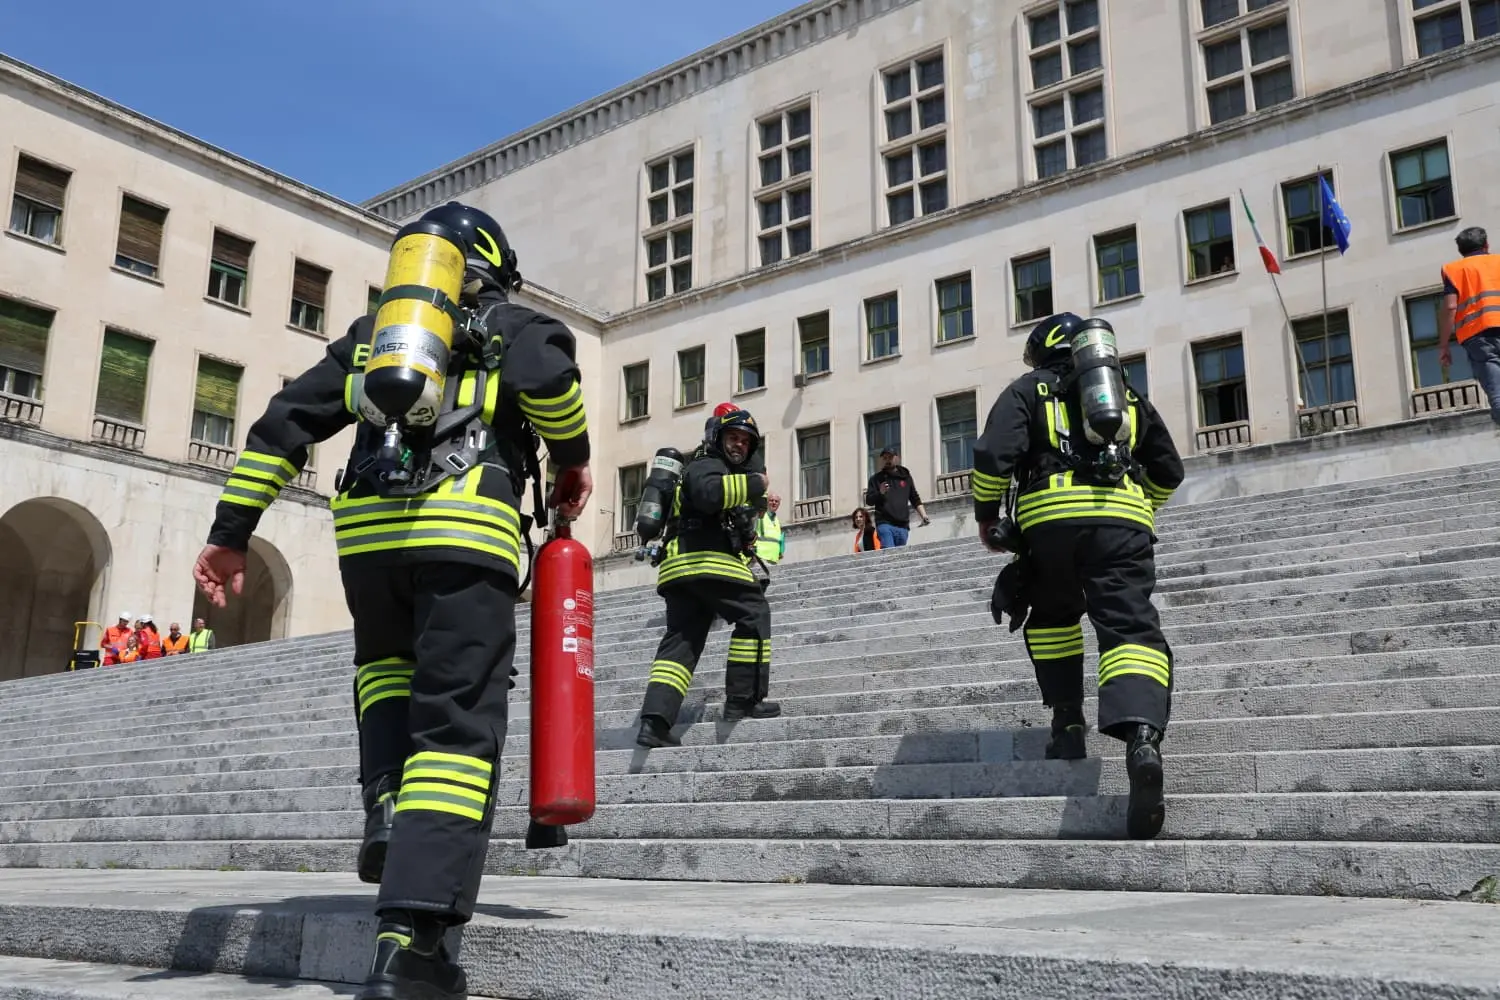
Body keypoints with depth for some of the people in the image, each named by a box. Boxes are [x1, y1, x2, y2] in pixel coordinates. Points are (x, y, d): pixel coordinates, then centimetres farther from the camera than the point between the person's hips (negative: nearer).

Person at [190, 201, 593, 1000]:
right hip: (466, 527, -4)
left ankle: (388, 813, 8)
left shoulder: (373, 330, 28)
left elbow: (286, 420, 19)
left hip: (365, 528, 4)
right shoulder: (510, 324, 17)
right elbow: (546, 371, -9)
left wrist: (230, 532, 19)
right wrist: (572, 457, 7)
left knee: (388, 667, 30)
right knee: (456, 725, -4)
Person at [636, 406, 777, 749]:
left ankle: (655, 720, -13)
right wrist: (754, 484, -15)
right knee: (754, 614, -2)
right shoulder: (707, 464, 3)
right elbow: (708, 493, -21)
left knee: (680, 642, 0)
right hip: (707, 561, -10)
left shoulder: (728, 473, 36)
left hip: (679, 567, 10)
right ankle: (743, 700, -5)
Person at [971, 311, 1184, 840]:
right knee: (1131, 627, -9)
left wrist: (987, 516, 12)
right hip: (1124, 519, 2)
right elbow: (1169, 471, 30)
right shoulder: (1130, 395, 28)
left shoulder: (1028, 389, 17)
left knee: (1052, 618, 23)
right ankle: (1142, 735, -33)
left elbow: (994, 455, 0)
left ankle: (1068, 722, 16)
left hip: (1050, 516, -1)